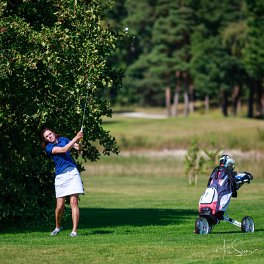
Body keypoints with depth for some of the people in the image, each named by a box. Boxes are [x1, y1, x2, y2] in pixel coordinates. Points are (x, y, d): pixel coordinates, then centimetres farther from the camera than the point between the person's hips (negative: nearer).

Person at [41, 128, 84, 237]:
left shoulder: (63, 140, 12)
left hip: (72, 173, 1)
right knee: (60, 206, -2)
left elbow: (78, 147, 9)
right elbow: (64, 150, -13)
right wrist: (76, 138, -17)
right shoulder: (48, 147, 0)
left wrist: (78, 140, -13)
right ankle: (58, 227, 25)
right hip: (60, 177, -1)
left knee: (74, 202, -8)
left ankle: (74, 231, -8)